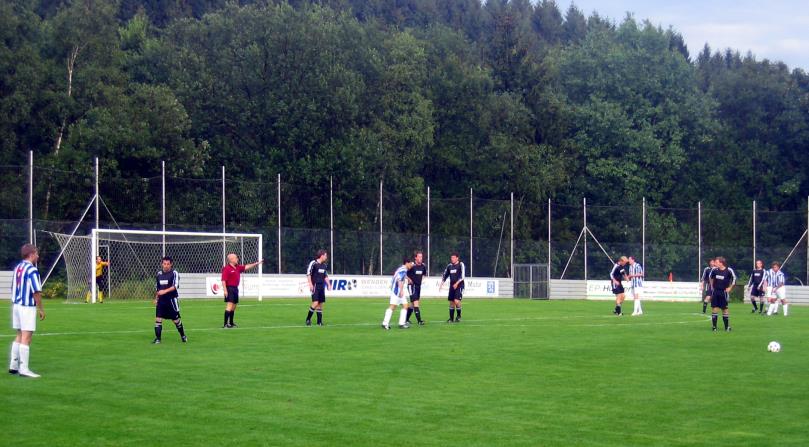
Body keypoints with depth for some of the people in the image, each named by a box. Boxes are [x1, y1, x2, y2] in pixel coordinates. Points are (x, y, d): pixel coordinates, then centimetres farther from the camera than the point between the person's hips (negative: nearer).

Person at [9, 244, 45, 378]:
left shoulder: (17, 267, 10)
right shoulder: (32, 270, -16)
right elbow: (36, 292, -18)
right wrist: (41, 309, -10)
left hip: (16, 305, 9)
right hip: (28, 307, -9)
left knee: (20, 336, 17)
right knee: (26, 337, -7)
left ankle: (13, 366, 20)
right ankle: (24, 369, -8)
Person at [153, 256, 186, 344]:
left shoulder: (174, 273, -7)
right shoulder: (159, 274, 9)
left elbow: (175, 286, -20)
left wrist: (165, 291, -30)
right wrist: (156, 298, 16)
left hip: (172, 299, -4)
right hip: (161, 300, 4)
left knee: (176, 319, 5)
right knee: (158, 318, -7)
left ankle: (183, 336, 26)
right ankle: (157, 338, -3)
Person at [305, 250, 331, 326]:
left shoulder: (324, 265, 14)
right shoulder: (313, 263, -8)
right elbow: (308, 274, -10)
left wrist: (328, 284, 16)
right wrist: (310, 284, -17)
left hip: (322, 286, 7)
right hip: (315, 286, -7)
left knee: (320, 303, 6)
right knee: (315, 303, -16)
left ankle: (319, 321, 10)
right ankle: (308, 319, -4)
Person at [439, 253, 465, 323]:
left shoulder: (461, 265, -6)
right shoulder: (449, 266, 11)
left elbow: (463, 276, -14)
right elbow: (445, 275, 20)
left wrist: (457, 283, -20)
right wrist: (441, 284, 12)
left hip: (459, 286, -6)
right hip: (452, 286, 6)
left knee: (456, 301, -18)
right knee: (451, 302, 6)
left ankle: (459, 316, 2)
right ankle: (451, 318, 14)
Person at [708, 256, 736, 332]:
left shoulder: (729, 270, -13)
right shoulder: (714, 270, -2)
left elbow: (734, 278, 0)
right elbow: (711, 277, 18)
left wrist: (730, 288, -2)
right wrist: (712, 286, 15)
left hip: (723, 292, -3)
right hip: (715, 291, 3)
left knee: (724, 309, 2)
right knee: (714, 308, 0)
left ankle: (727, 327, 12)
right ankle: (714, 326, 5)